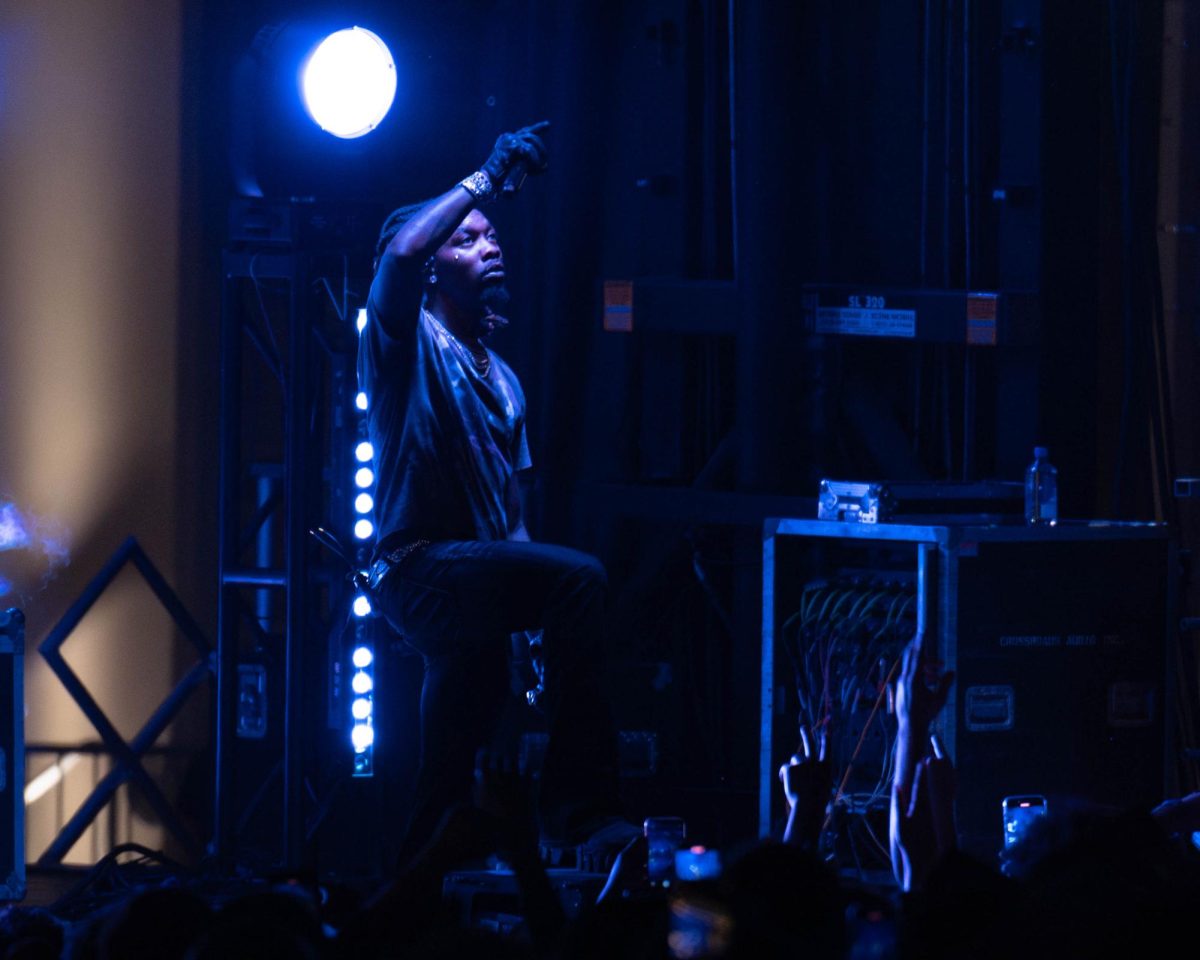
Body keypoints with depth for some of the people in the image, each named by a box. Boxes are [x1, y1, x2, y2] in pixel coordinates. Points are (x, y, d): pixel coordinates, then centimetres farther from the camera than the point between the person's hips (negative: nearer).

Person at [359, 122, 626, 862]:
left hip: (483, 575, 8)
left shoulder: (500, 378, 21)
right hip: (421, 569, -8)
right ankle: (577, 802, -27)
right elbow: (401, 251, -24)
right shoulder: (406, 342, -2)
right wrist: (487, 179, -18)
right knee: (580, 578, -27)